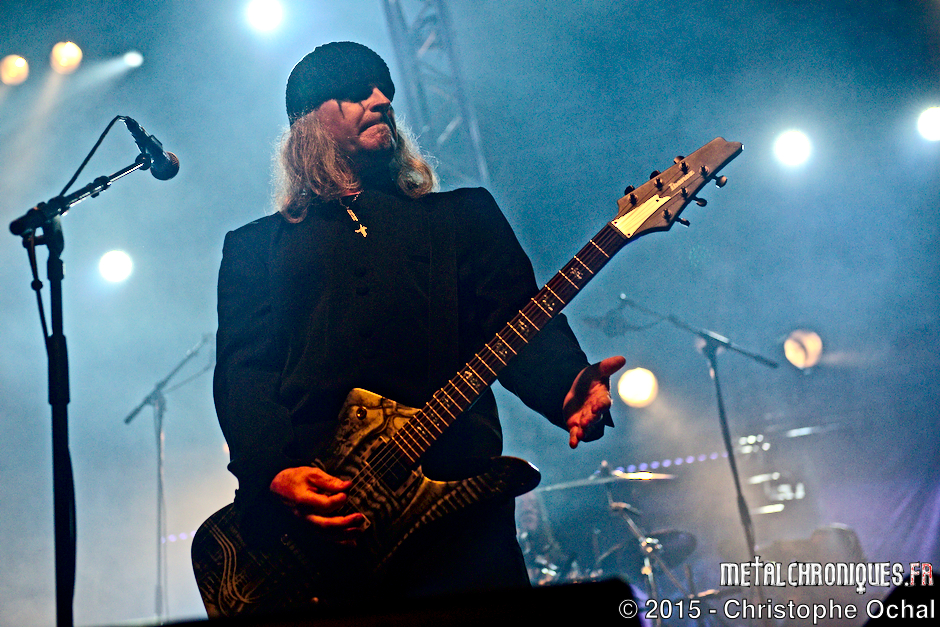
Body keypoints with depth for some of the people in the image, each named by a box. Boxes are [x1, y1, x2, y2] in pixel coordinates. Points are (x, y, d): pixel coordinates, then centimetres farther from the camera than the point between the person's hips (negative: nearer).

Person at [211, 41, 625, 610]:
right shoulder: (255, 247, 21)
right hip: (304, 508, 0)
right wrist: (275, 473, -12)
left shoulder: (465, 214, 23)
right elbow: (244, 371, 7)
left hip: (455, 491, 1)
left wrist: (570, 386, -13)